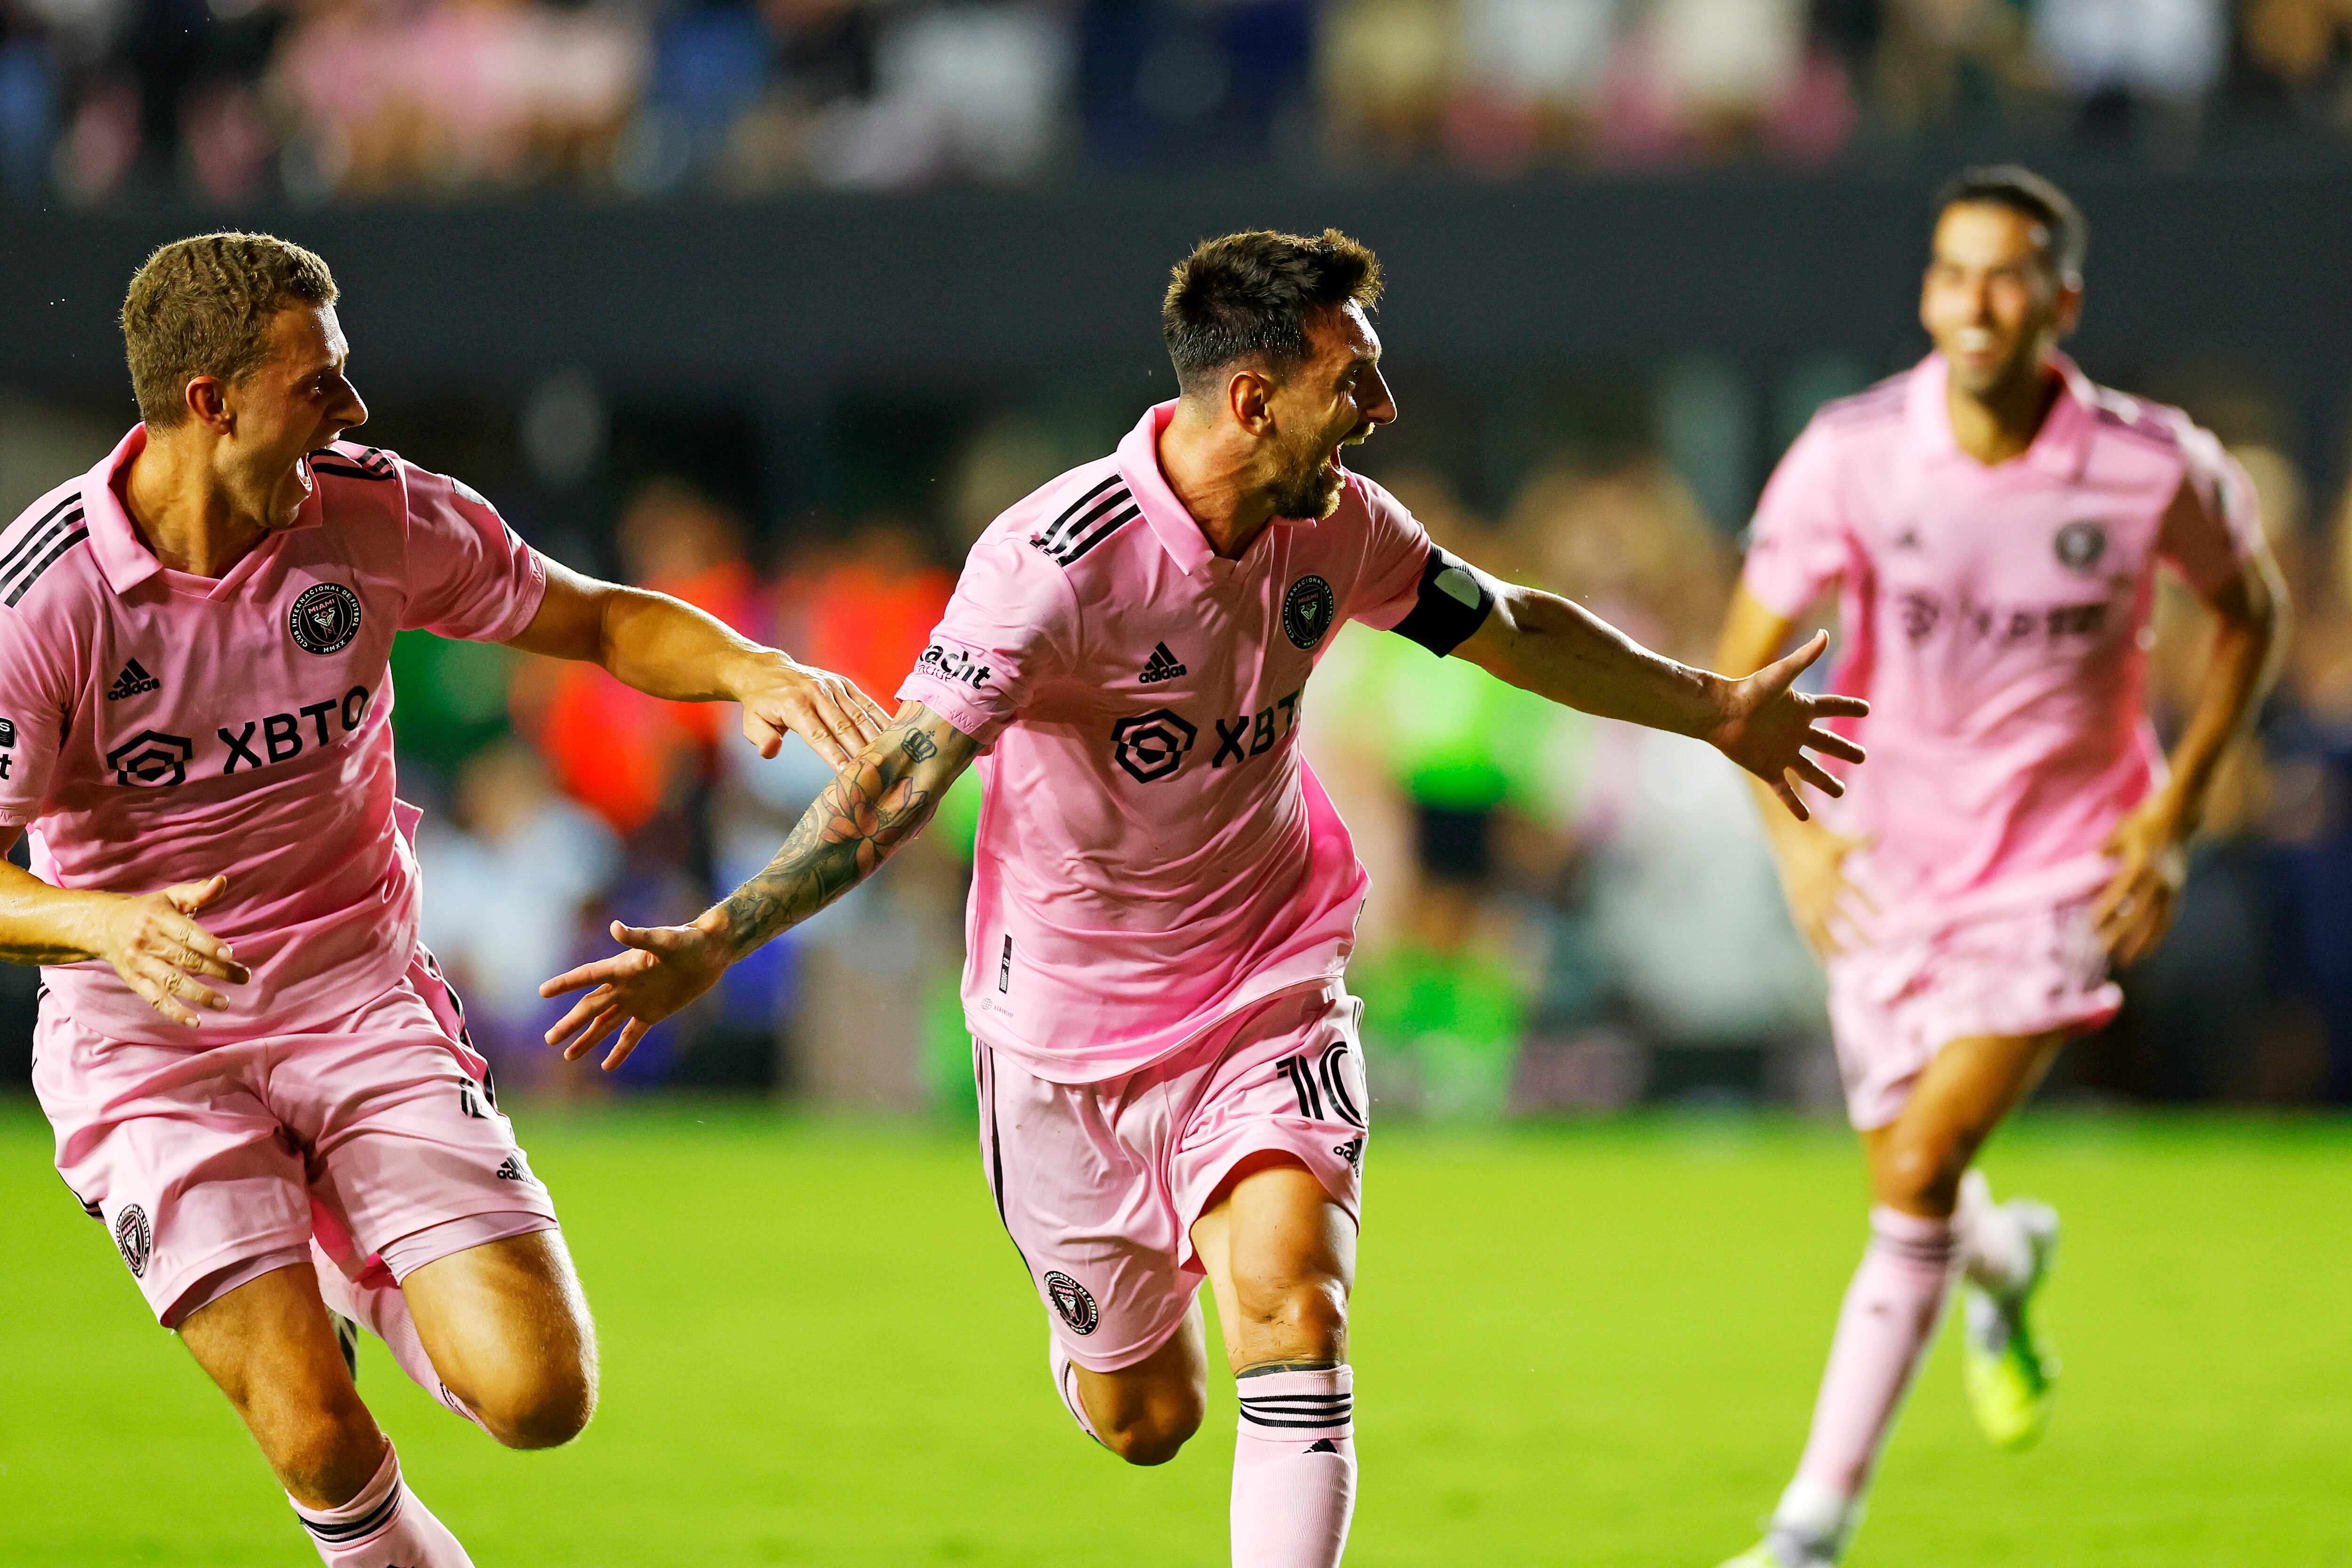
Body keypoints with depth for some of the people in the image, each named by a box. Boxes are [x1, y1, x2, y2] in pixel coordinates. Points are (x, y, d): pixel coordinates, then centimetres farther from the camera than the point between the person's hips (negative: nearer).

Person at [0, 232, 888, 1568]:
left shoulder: (381, 516, -6)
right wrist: (110, 924, -35)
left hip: (359, 994, 3)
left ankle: (354, 1270, 22)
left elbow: (599, 620, 7)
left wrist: (749, 669, -13)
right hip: (146, 1037, -3)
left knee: (538, 1395, -11)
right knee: (321, 1445, -18)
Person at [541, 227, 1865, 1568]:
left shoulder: (1338, 526, -7)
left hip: (1270, 996, 3)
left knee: (1293, 1309, -23)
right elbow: (905, 771, -31)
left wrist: (1716, 710, 25)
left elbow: (1512, 629, 13)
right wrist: (713, 944, -43)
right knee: (1142, 1420, 12)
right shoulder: (1060, 558, -26)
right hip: (1070, 1027, -3)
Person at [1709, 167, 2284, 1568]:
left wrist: (2174, 813, -4)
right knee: (1914, 1190, 12)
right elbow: (1745, 664, -5)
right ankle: (2007, 1263, 52)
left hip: (2067, 866, -3)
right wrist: (1793, 829, -21)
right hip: (1892, 865, 3)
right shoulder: (1850, 456, -15)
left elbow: (2252, 612, 5)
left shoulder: (2157, 468, -16)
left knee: (1922, 1168, -18)